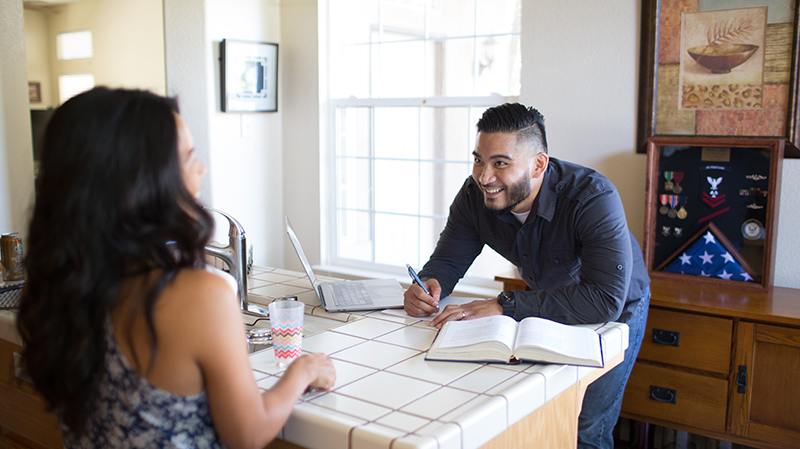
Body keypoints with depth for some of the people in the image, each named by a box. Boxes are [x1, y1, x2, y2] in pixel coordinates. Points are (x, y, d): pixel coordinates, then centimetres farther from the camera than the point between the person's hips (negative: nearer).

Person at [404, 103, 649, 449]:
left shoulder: (593, 197, -38)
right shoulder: (475, 196, -22)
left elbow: (607, 300, -46)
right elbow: (448, 260, -12)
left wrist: (505, 306, -49)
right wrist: (429, 285, -37)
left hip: (617, 310, -4)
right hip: (549, 302, 4)